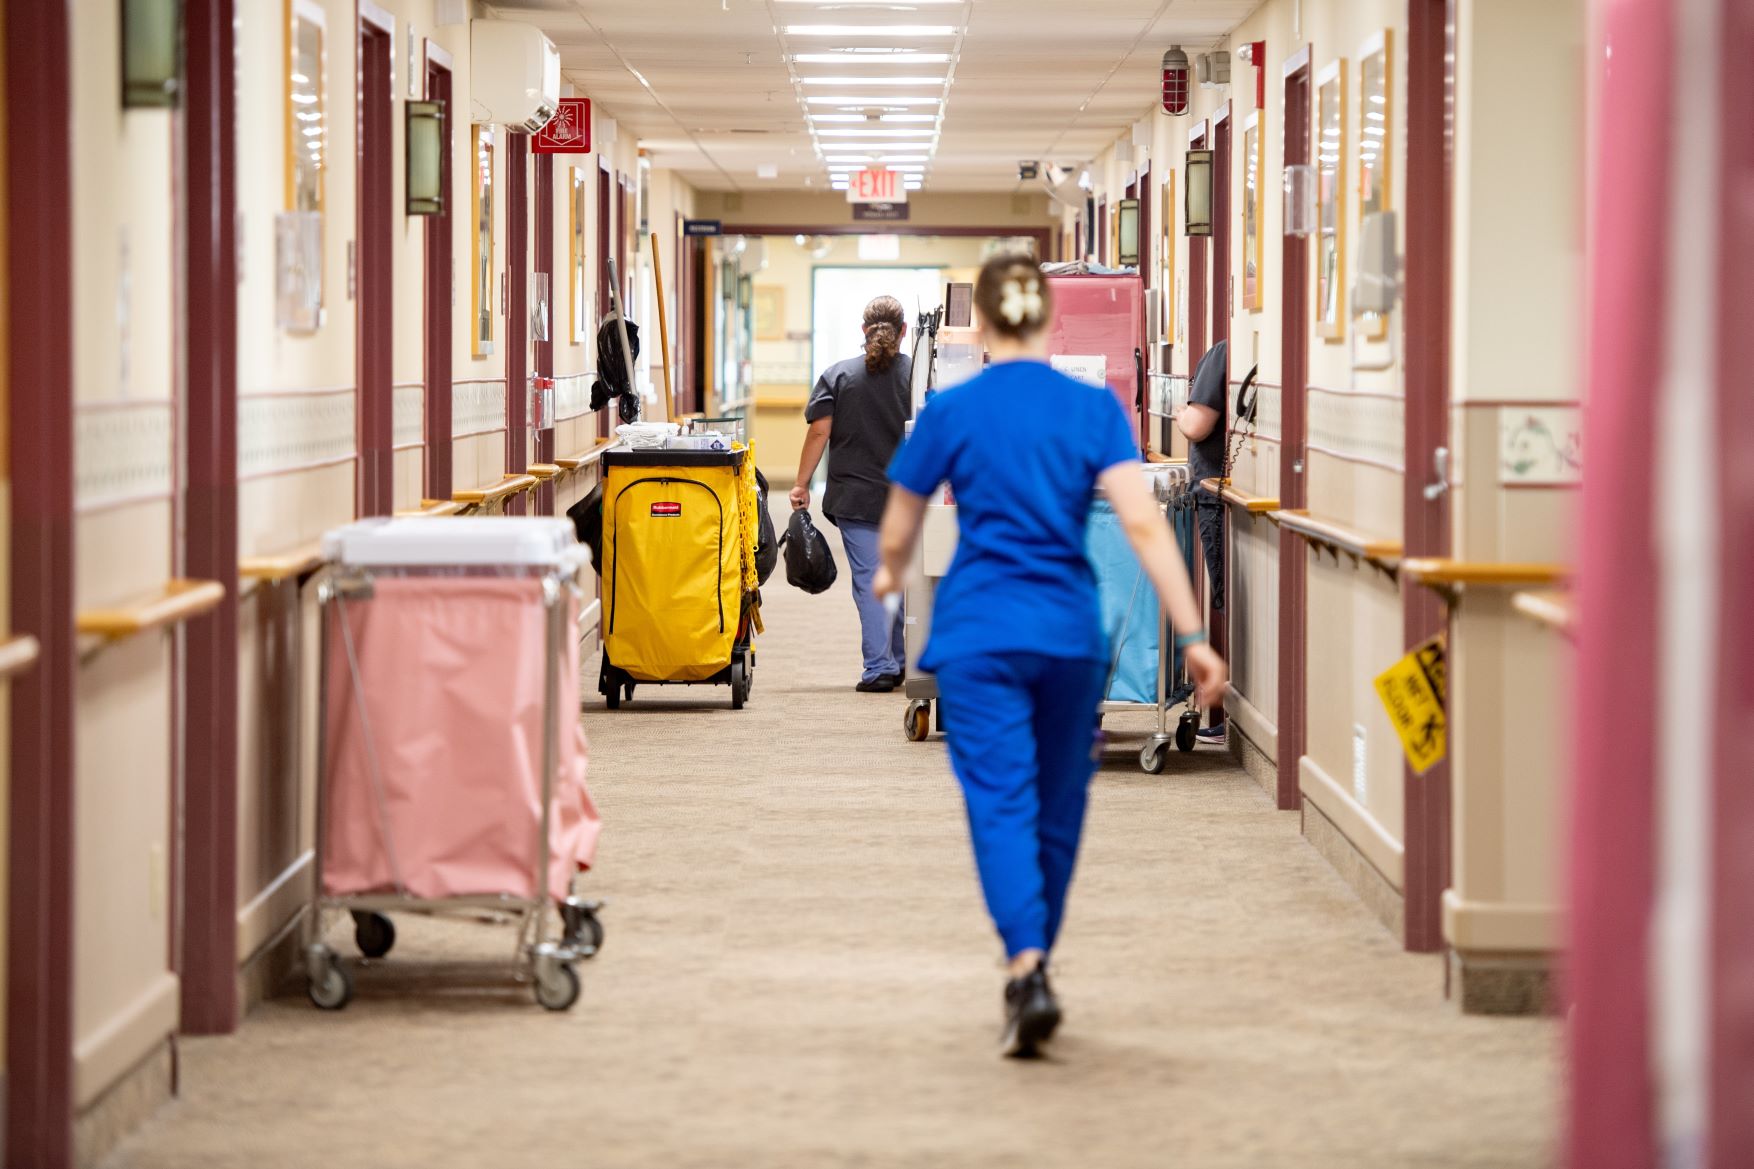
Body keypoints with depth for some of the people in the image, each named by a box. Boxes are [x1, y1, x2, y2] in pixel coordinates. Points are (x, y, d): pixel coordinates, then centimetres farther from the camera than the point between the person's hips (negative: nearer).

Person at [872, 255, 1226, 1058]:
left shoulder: (951, 412, -2)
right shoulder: (1095, 409, 0)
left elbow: (897, 533, 9)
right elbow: (1142, 524, -10)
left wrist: (890, 575, 33)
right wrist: (1193, 636, -10)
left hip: (979, 635, -2)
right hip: (1071, 631, 2)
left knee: (1001, 805, -7)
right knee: (1058, 807, 16)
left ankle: (1028, 968, -28)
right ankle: (1031, 969, 28)